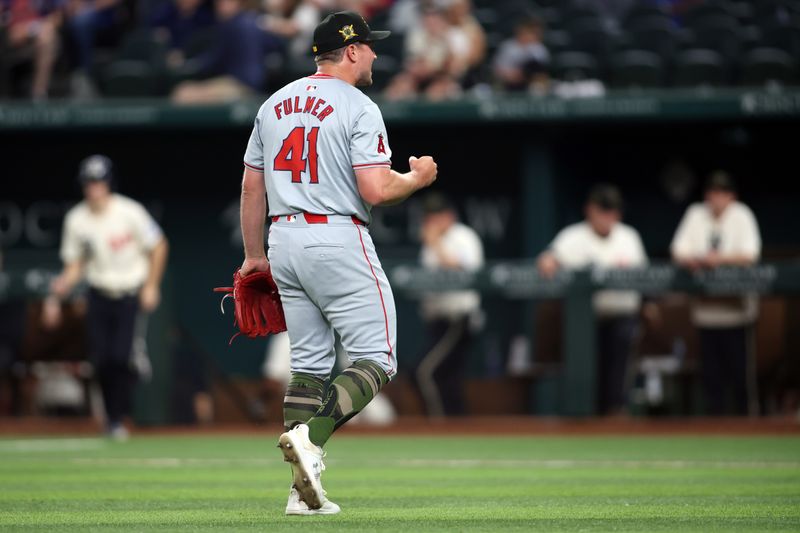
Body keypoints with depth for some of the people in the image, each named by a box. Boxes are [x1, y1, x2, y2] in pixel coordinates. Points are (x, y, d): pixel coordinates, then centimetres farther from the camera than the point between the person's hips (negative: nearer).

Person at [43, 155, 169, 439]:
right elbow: (75, 266, 5)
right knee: (100, 360, -3)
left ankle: (118, 419, -3)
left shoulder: (129, 212, -12)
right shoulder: (76, 220, -2)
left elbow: (158, 247, 0)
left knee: (121, 357, -17)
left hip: (132, 295, -3)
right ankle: (111, 415, 18)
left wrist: (151, 286, -5)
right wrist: (59, 291, -11)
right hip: (99, 296, 3)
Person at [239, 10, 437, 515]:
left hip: (284, 240, 7)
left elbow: (251, 187, 15)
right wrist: (418, 177, 3)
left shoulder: (274, 104, 12)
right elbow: (375, 190, -17)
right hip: (337, 242, -7)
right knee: (376, 360, -2)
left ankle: (304, 490, 6)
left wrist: (255, 256, 23)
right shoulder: (358, 108, -9)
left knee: (310, 364, 11)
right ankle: (310, 436, -24)